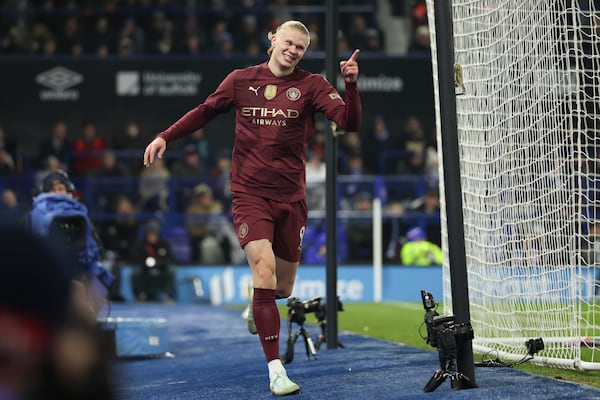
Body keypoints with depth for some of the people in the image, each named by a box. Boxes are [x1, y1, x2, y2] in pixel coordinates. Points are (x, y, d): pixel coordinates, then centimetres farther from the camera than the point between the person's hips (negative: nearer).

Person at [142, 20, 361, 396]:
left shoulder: (311, 85, 1)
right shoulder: (241, 80, 4)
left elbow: (350, 121, -9)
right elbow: (206, 111, 18)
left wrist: (351, 85, -25)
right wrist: (165, 137, 11)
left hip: (291, 197, 2)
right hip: (250, 193, -1)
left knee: (282, 288, 8)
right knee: (264, 268, -21)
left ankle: (257, 305, 49)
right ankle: (276, 369, -21)